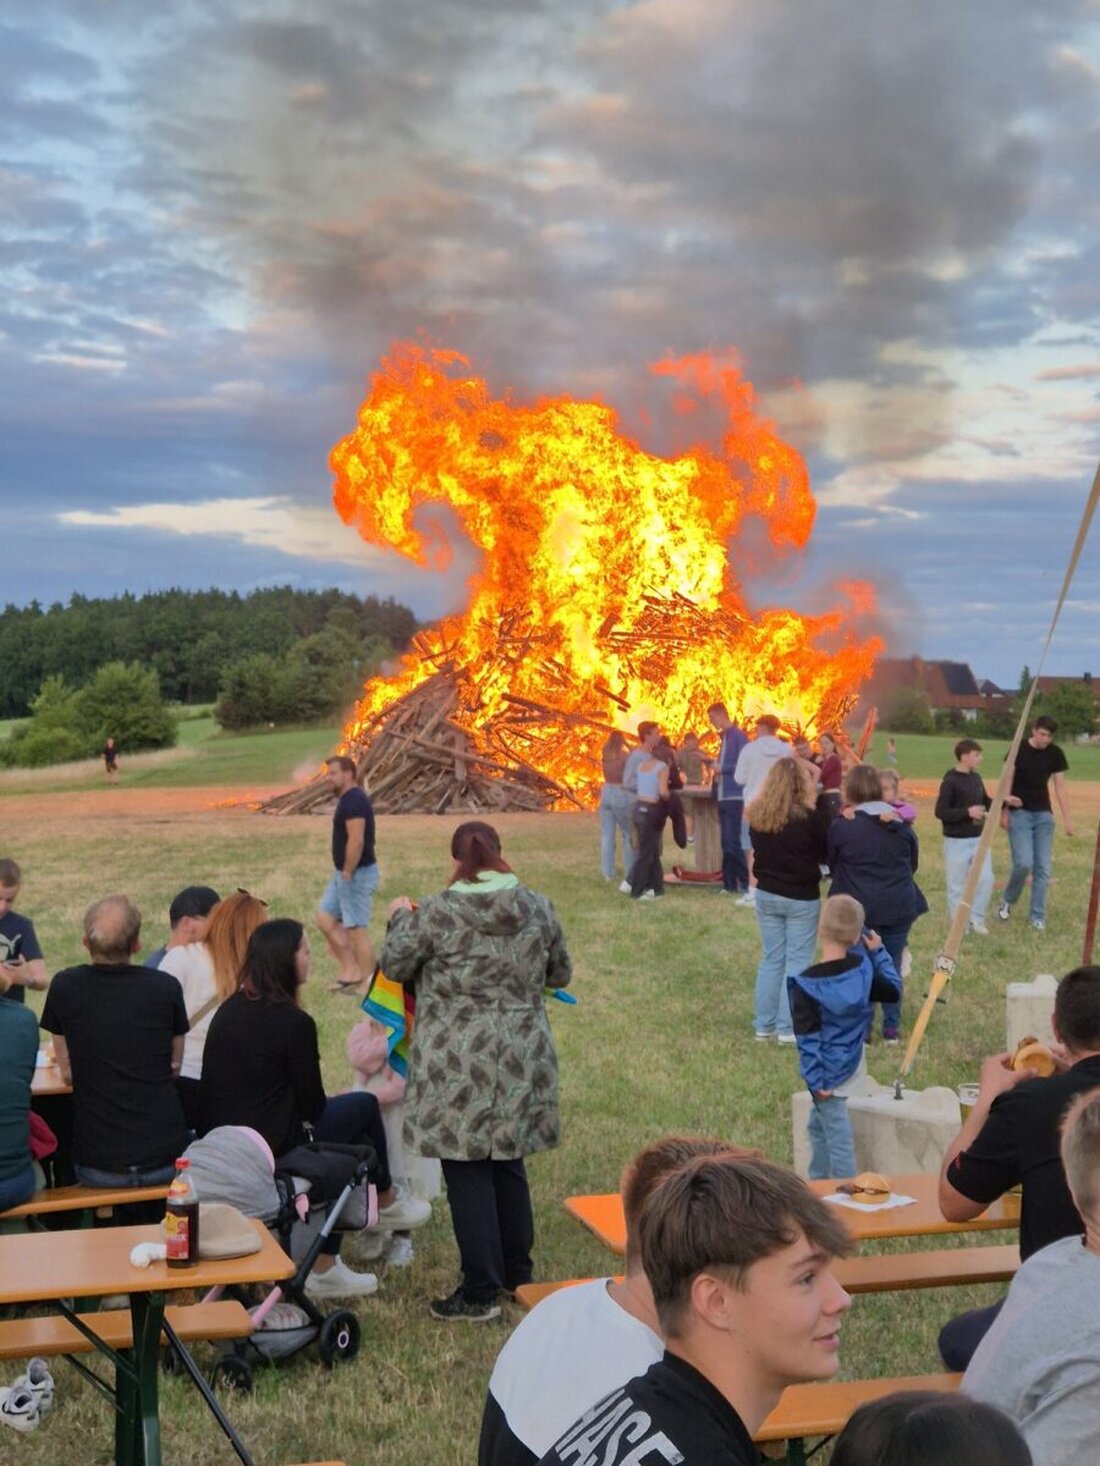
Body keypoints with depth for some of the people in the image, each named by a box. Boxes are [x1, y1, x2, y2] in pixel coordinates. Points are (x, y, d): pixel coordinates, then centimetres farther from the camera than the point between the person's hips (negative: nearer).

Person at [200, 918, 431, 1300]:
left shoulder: (228, 1010, 6)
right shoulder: (294, 1022, -18)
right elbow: (312, 1104, -10)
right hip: (271, 1147, -8)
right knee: (363, 1105, 11)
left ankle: (325, 1268, 28)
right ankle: (386, 1200, 36)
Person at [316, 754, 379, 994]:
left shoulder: (354, 801, -18)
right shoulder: (347, 799, 14)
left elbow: (356, 841, -25)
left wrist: (347, 873, -19)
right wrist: (343, 873, 17)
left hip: (357, 874, -11)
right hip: (344, 872, 11)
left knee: (356, 928, -4)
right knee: (325, 917, 12)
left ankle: (367, 981, 4)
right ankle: (351, 970, 16)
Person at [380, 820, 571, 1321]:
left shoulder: (435, 913, -11)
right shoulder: (538, 909, 1)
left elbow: (394, 966, 0)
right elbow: (560, 974, 13)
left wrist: (400, 918, 17)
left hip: (459, 1065, -4)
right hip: (521, 1063, 4)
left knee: (468, 1172, 4)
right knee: (509, 1164, 18)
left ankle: (479, 1291, 9)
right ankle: (518, 1274, 29)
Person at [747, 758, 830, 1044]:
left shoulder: (757, 815, -3)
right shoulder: (810, 816, -17)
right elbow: (827, 850, -7)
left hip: (766, 894, 5)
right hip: (801, 897, -5)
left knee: (771, 958, 14)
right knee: (797, 961, 4)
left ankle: (764, 1025, 17)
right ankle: (788, 1028, 5)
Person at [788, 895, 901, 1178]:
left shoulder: (806, 984, -22)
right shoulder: (864, 967, -9)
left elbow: (808, 1037, -20)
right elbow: (893, 991, 10)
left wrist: (815, 1079, -14)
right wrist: (878, 952, 14)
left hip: (828, 1072, -7)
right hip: (853, 1065, 7)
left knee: (837, 1134, 3)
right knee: (818, 1123, 25)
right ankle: (818, 1183, 36)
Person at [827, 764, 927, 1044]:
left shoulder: (841, 827, -11)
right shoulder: (901, 824, 1)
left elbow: (832, 864, 2)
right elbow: (913, 863, 12)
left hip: (860, 908, -3)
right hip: (900, 907, 3)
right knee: (892, 966, 14)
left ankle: (863, 1030, 10)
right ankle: (892, 1028, 20)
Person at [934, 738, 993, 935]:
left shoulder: (976, 778, 8)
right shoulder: (950, 781, -15)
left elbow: (985, 802, 22)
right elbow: (940, 811, -19)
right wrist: (967, 812, -25)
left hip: (978, 839, 7)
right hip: (956, 842, -6)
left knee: (986, 879, 2)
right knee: (957, 886, 4)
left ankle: (976, 919, 18)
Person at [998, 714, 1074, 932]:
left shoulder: (1055, 754, 1)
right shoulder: (1019, 749, -7)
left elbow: (1060, 787, 4)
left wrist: (1067, 819, 1)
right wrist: (1007, 797, -19)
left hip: (1044, 814, 3)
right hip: (1020, 812, -3)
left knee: (1043, 867, 0)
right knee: (1024, 862, -14)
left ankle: (1037, 916, 9)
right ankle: (1008, 900, 12)